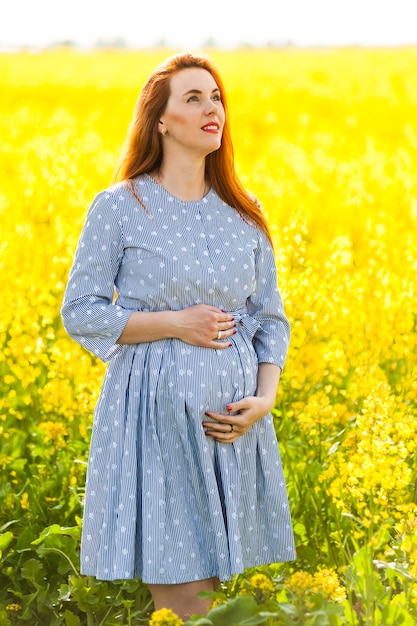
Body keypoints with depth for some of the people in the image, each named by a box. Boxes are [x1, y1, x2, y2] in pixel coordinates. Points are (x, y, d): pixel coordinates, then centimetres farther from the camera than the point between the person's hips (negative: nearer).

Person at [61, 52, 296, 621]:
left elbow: (271, 317, 12)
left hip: (231, 418, 4)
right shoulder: (119, 208, -3)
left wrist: (265, 398, -5)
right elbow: (80, 314, -2)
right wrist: (175, 323, -13)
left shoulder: (244, 213, 10)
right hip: (155, 412, -4)